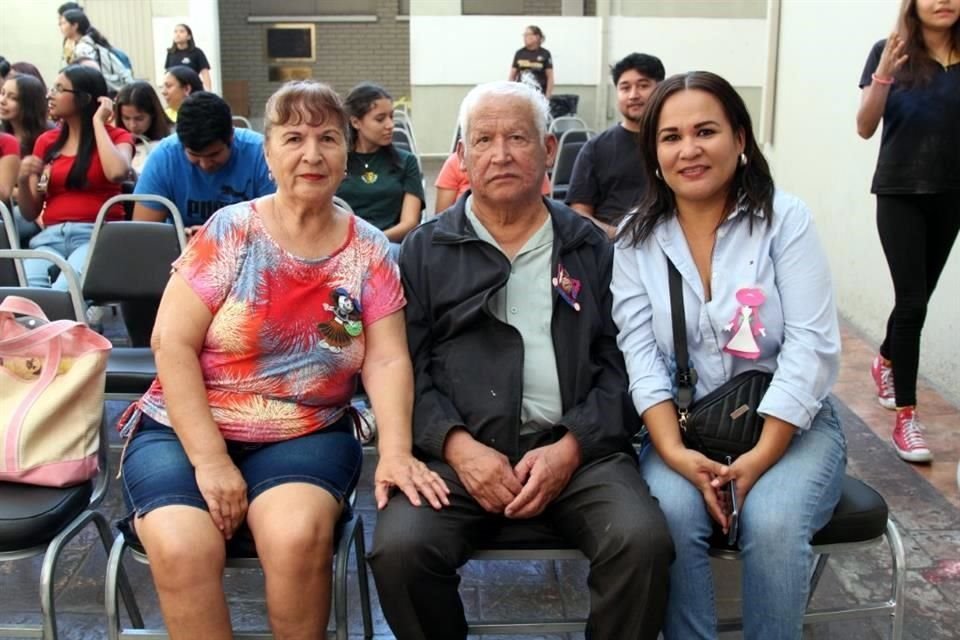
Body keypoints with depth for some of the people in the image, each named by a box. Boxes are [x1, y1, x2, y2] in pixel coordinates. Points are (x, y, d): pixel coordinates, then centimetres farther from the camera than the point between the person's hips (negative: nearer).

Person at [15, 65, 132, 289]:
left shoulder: (116, 137, 9)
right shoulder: (46, 142, 19)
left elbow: (116, 173, -18)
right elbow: (30, 213, 18)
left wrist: (98, 122, -3)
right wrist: (23, 180, -3)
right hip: (51, 236, 3)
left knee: (64, 291, -35)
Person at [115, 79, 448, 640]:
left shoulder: (369, 250, 2)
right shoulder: (231, 230, -4)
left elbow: (387, 360, -3)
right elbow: (172, 343, -7)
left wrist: (395, 452, -21)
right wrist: (209, 459, -15)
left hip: (306, 436, 1)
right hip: (188, 428, 0)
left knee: (299, 534, -29)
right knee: (182, 548, -28)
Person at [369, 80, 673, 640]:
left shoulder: (592, 248, 13)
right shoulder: (426, 251, 11)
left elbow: (619, 365, 6)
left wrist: (570, 447, -9)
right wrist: (458, 445, -12)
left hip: (578, 448, 1)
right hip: (458, 450, 0)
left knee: (644, 541, -26)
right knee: (400, 548, -27)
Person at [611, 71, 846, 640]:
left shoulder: (785, 219, -4)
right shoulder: (636, 237, 2)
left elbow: (812, 347, -11)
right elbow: (640, 356, -5)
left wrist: (760, 457, -20)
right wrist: (674, 453, -19)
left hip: (789, 425, -1)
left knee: (772, 522, -29)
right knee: (671, 514, -28)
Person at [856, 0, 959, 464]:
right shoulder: (890, 52, -3)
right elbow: (865, 128, -7)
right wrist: (883, 75, -23)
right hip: (901, 193, -3)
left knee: (917, 297, 11)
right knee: (912, 301, -10)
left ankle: (885, 362, 40)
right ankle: (906, 416, -2)